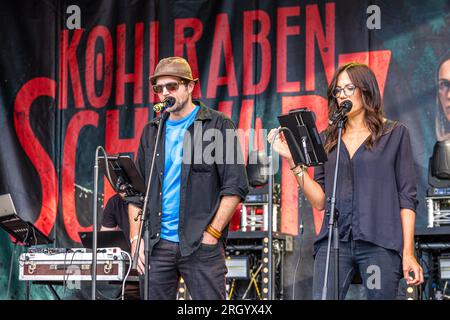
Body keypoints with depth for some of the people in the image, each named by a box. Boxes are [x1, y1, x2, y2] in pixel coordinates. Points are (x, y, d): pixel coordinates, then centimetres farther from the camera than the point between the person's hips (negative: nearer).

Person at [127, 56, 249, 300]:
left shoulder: (218, 125, 0)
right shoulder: (152, 132, 15)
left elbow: (235, 187, -5)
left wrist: (212, 234, -10)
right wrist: (136, 238, 6)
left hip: (201, 246, -4)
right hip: (157, 245, 4)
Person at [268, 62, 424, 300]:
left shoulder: (394, 134, 8)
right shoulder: (327, 139, 15)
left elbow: (407, 197, 3)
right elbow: (319, 200, 9)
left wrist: (408, 253, -5)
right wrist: (292, 160, -1)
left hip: (380, 243, -2)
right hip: (334, 241, 2)